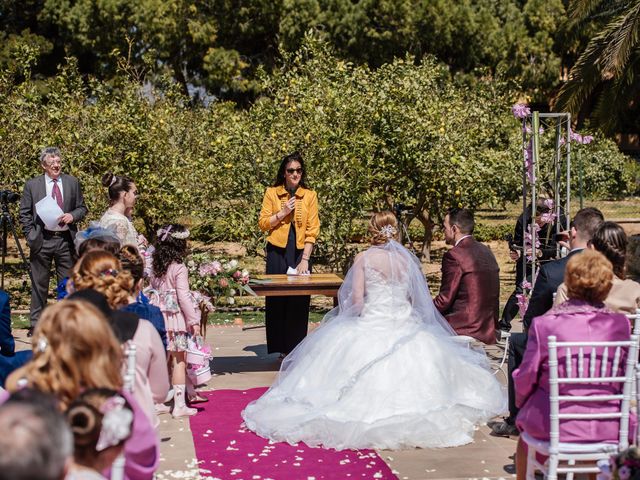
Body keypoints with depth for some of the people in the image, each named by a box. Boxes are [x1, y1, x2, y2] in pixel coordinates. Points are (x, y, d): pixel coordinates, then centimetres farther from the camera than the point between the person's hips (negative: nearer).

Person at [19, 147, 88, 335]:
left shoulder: (72, 182, 8)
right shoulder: (32, 185, 4)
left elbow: (82, 208, 13)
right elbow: (24, 213, 6)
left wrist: (72, 216, -8)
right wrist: (30, 235, -4)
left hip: (66, 240, 2)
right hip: (42, 241, -2)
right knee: (39, 284, 3)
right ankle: (36, 324, 10)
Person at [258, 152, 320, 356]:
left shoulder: (310, 195, 4)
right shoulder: (272, 193, 4)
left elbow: (313, 229, 0)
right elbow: (263, 223, 3)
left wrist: (305, 259, -7)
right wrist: (282, 213, -11)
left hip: (301, 252, 0)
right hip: (278, 251, 0)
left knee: (300, 301, 0)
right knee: (277, 300, 1)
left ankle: (296, 347, 9)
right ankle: (282, 348, 9)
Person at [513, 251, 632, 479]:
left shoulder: (544, 324, -11)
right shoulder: (621, 324, -4)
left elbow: (526, 378, -5)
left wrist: (521, 402, 16)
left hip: (556, 425, -2)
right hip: (609, 429, 2)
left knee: (524, 420, 29)